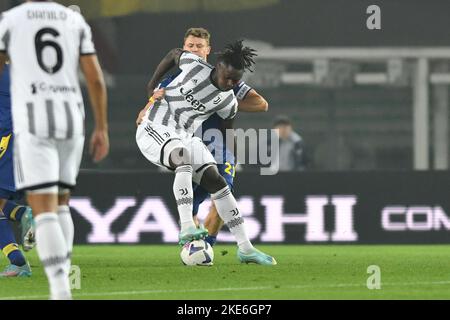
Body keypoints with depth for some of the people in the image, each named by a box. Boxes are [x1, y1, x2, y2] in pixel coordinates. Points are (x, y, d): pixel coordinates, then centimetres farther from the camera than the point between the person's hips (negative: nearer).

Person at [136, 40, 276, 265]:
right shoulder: (194, 65, -13)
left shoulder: (228, 102, -3)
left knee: (216, 181, -5)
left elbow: (227, 125, 15)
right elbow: (174, 54, 7)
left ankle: (245, 248, 0)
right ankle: (186, 227, -48)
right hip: (155, 130, -5)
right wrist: (152, 85, 9)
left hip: (185, 136, 5)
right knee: (183, 157, -36)